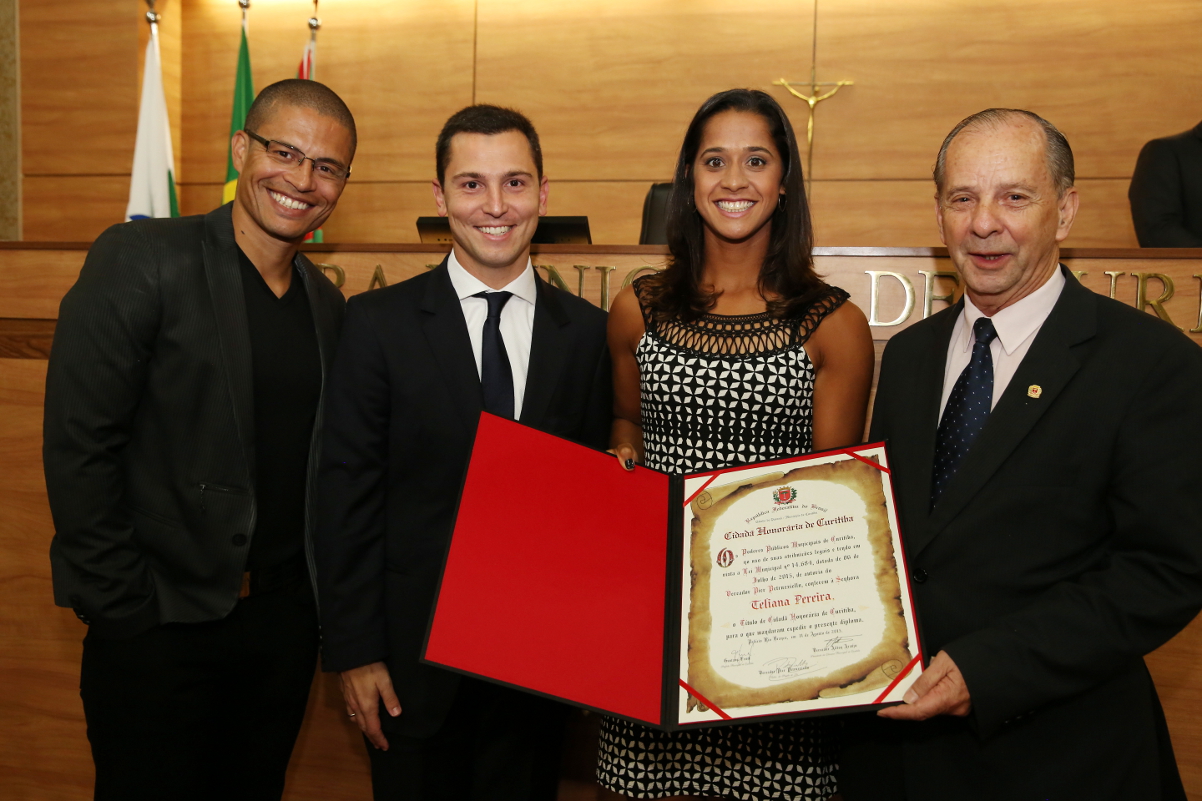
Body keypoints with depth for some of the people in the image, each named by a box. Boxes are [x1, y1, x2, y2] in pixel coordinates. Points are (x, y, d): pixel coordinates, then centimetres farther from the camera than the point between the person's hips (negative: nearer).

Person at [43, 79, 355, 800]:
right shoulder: (141, 260, -10)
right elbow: (78, 449, -13)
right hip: (160, 625, -5)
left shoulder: (329, 306, 8)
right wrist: (126, 611, -13)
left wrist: (318, 599, 6)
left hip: (285, 624, 5)